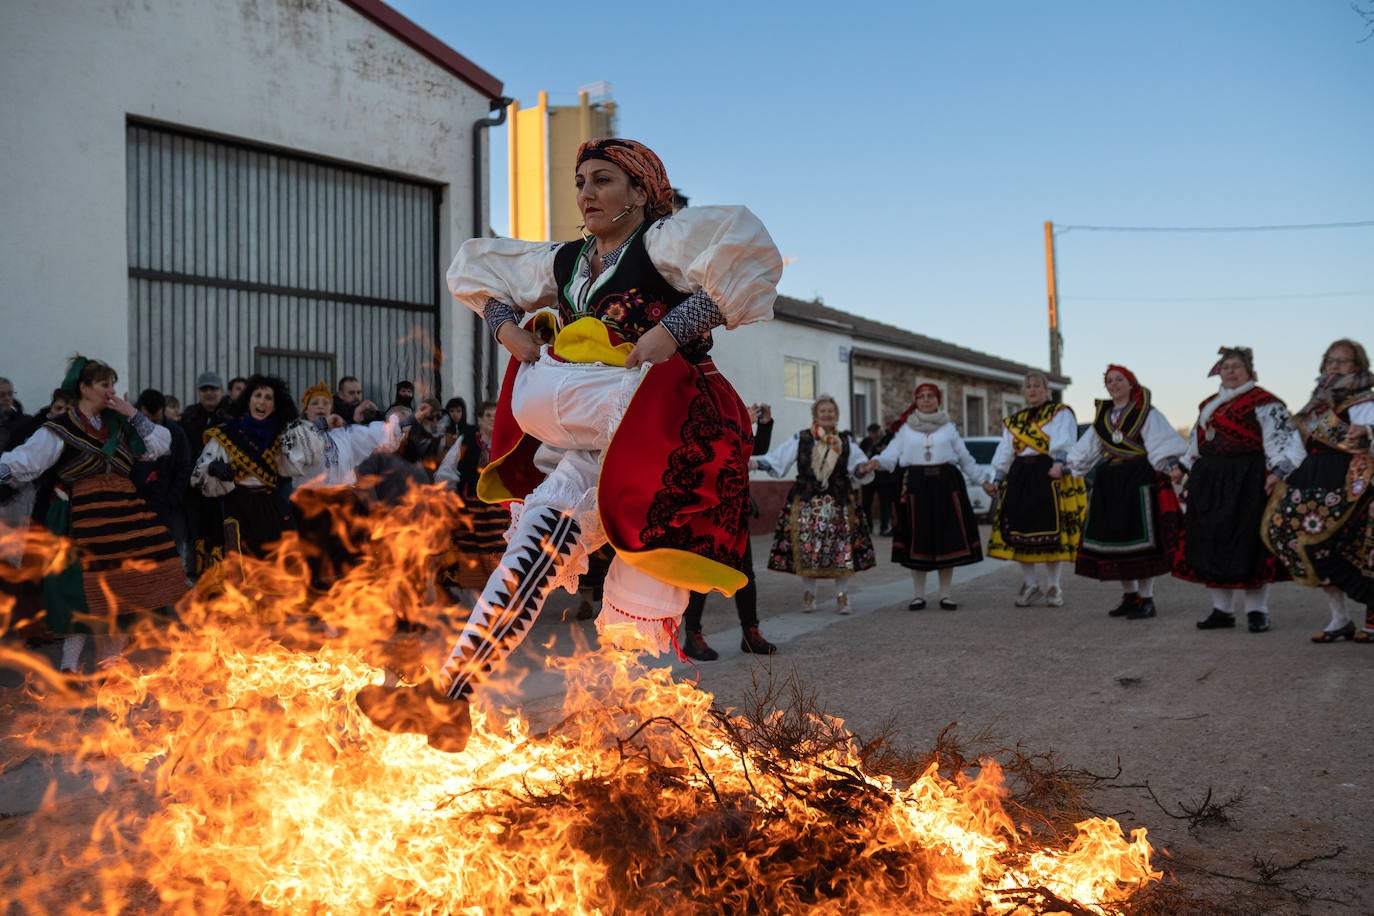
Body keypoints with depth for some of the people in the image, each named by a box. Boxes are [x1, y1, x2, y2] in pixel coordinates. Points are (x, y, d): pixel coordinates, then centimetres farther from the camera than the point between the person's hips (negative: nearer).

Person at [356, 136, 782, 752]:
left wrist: (670, 331, -22)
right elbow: (473, 266, 34)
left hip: (656, 442, -7)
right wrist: (508, 327, 15)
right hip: (585, 449, 7)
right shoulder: (564, 262, 20)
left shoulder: (664, 240, 0)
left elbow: (744, 248, -19)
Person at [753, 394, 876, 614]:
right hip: (807, 503, -1)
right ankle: (809, 594, 13)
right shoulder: (800, 439, 5)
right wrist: (755, 463, -17)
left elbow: (859, 468, 5)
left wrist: (864, 469, -18)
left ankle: (842, 595, 7)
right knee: (807, 548, -1)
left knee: (842, 549, -3)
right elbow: (776, 459, -2)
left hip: (839, 504, 1)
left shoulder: (846, 442, 10)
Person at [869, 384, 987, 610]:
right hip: (916, 485, -1)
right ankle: (918, 595, 8)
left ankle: (946, 594, 8)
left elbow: (965, 458, 17)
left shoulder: (949, 427, 14)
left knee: (948, 539, -1)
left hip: (945, 484, 1)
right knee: (917, 539, -1)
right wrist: (876, 462, -21)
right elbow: (892, 453, -1)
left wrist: (983, 481, 15)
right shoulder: (905, 428, 10)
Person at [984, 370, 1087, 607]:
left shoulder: (1061, 414, 6)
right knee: (1019, 529, -1)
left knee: (1052, 530, -7)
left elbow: (1064, 443, -11)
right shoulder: (1014, 421, 21)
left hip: (1050, 475, -5)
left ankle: (1053, 586, 2)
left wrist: (1059, 464, -28)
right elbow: (1004, 453, 20)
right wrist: (997, 480, 10)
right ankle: (1030, 584, 9)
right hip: (1019, 478, 5)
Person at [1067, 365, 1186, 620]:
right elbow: (1087, 448, 23)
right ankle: (1130, 596, 18)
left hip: (1139, 479, -6)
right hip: (1109, 482, 6)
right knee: (1115, 536, 6)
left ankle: (1146, 598, 0)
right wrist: (1068, 466, 20)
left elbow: (1160, 442, -11)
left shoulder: (1145, 412, 0)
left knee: (1140, 536, -7)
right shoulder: (1103, 417, 16)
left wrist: (1170, 465, -24)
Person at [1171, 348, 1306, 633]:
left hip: (1248, 481, -7)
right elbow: (1197, 441, 30)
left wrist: (1277, 471, -21)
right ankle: (1222, 610, 14)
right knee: (1211, 542, 5)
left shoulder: (1263, 402, -3)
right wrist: (1183, 467, 26)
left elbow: (1281, 437, -10)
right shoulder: (1208, 404, 19)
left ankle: (1257, 612, 4)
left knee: (1248, 542, -6)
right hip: (1210, 481, 7)